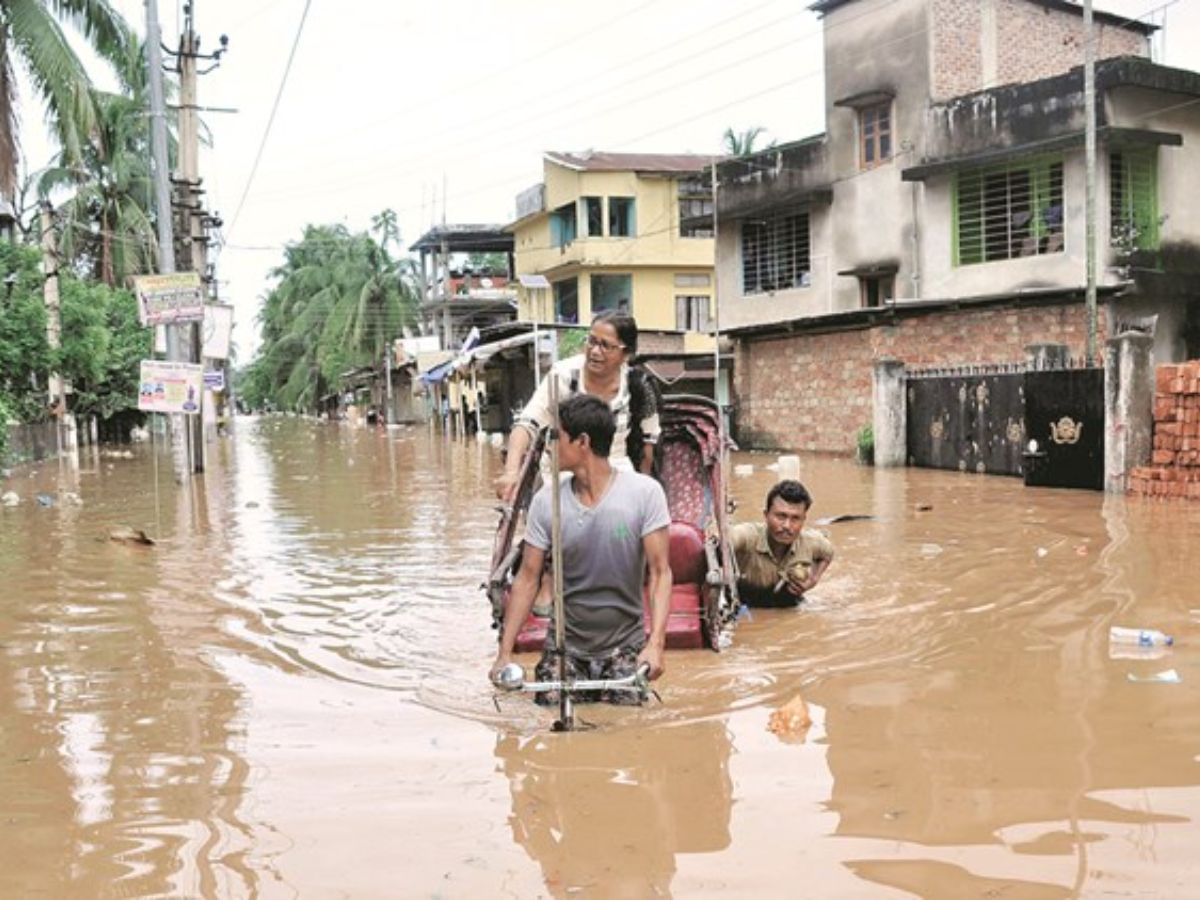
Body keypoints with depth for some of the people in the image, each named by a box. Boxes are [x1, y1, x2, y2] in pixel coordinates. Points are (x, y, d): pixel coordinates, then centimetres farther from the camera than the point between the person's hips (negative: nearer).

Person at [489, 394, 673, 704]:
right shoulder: (546, 502, -5)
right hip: (565, 645, 2)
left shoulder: (645, 492, -11)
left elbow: (660, 572, -12)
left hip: (626, 644, -2)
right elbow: (528, 578, -1)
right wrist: (505, 652, -6)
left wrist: (656, 643, -23)